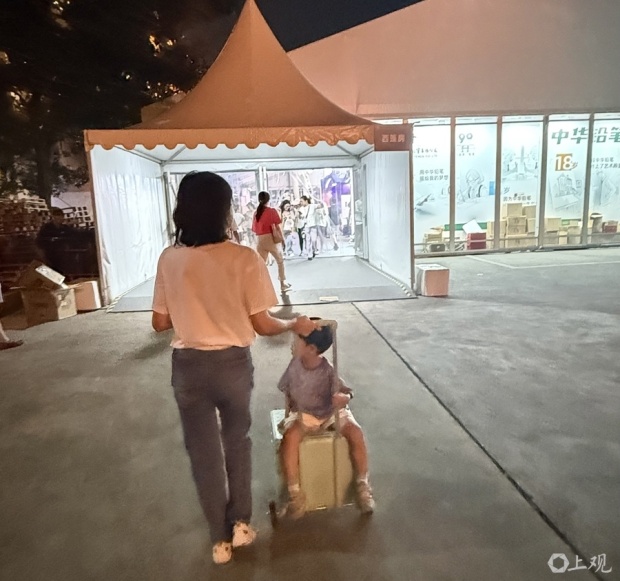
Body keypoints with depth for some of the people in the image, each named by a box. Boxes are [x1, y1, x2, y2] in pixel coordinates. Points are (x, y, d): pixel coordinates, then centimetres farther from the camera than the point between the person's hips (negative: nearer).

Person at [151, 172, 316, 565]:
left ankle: (220, 539, 34)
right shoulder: (244, 258, -15)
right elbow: (262, 324, -12)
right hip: (233, 363, -1)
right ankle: (241, 523, 37)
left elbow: (160, 323, 1)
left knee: (203, 452, 18)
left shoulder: (169, 260, -7)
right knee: (237, 441, 24)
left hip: (188, 366, 2)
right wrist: (295, 326, 6)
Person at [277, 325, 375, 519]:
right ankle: (294, 492, -15)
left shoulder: (328, 370, -24)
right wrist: (290, 411, -4)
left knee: (356, 432, -26)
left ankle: (363, 486, -6)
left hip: (331, 413, -1)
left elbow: (347, 393, -17)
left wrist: (344, 398, -40)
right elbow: (287, 391, 3)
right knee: (289, 437, -29)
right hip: (303, 414, 2)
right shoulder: (295, 364, -13)